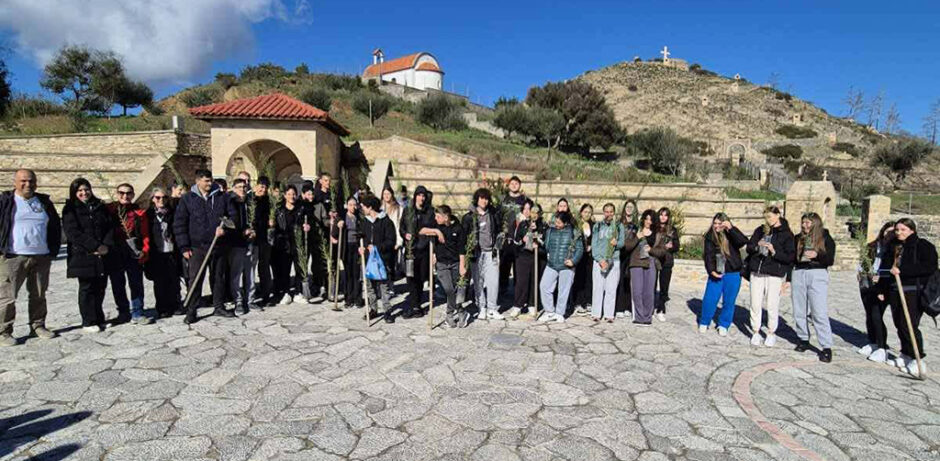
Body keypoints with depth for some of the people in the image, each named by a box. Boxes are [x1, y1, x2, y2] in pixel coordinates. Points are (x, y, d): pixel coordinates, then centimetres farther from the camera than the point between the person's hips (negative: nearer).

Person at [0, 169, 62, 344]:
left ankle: (38, 326, 22)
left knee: (39, 295, 12)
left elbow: (55, 226, 17)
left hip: (42, 257, 4)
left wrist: (53, 249, 10)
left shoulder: (44, 202, 12)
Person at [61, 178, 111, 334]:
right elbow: (73, 232, -11)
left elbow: (110, 226, 9)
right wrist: (95, 246, -17)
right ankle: (88, 322, 6)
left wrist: (106, 245, -7)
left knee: (100, 286, 7)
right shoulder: (70, 209, 0)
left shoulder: (100, 207, 14)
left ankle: (99, 319, 18)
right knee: (87, 288, 0)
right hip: (83, 255, -4)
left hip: (102, 255, 4)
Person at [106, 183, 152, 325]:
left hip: (134, 254, -1)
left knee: (136, 284, 0)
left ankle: (137, 313, 7)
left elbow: (145, 234, 1)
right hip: (114, 254, 1)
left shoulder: (139, 213, 5)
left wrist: (144, 250, -9)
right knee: (117, 285, 9)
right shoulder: (109, 210, 5)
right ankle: (123, 313, 21)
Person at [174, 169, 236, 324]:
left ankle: (219, 307, 24)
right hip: (197, 247, -2)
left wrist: (224, 227, -11)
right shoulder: (187, 199, 0)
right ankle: (191, 311, 9)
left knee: (219, 277, 12)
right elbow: (179, 224, 0)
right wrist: (184, 247, -5)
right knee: (195, 280, -1)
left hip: (218, 246, 3)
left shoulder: (222, 197, 6)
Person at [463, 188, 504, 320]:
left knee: (493, 280, -5)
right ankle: (481, 308, 12)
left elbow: (499, 231, 15)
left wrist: (496, 246, 8)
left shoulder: (493, 214, 8)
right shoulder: (469, 216, 1)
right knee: (478, 281, 2)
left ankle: (492, 309, 3)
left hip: (491, 252, 1)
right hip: (476, 252, -1)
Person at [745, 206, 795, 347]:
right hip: (756, 272, 4)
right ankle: (755, 332, 17)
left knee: (772, 305, 1)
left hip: (775, 274, -3)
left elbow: (790, 257, -5)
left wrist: (774, 252, -20)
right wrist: (757, 245, -10)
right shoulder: (760, 230, 11)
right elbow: (749, 247, 12)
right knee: (755, 304, 5)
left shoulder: (786, 234, -1)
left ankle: (771, 333, 18)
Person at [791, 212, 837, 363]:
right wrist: (788, 279, 13)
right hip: (798, 274, 4)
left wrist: (817, 255, -20)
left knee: (820, 313, -9)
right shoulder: (799, 239, 12)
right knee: (799, 312, 7)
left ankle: (827, 347, -5)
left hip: (818, 275, -4)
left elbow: (830, 260, -1)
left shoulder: (826, 239, 4)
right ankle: (803, 339, 21)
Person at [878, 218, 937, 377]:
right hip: (895, 292, 7)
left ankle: (918, 359, 2)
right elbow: (886, 268, 20)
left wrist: (901, 270, -23)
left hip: (914, 292, -7)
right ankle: (906, 355, 21)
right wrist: (883, 290, 18)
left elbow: (929, 267, -19)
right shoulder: (894, 247, 15)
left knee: (908, 325, -10)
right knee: (899, 324, 9)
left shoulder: (923, 246, -5)